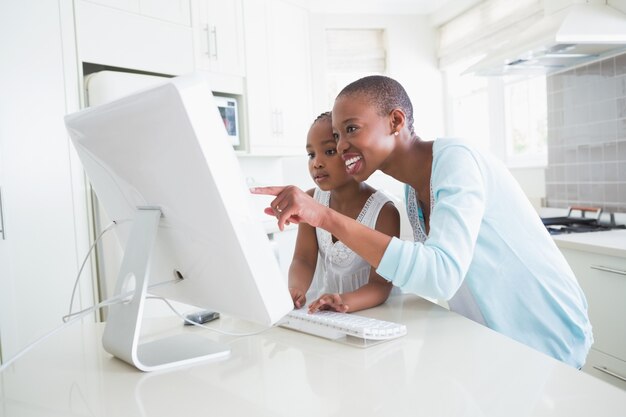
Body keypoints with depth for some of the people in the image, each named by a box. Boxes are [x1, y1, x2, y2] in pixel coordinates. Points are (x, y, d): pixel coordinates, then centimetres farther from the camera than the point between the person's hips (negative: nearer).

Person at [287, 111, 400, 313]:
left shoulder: (384, 212, -17)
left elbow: (380, 285, -19)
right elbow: (303, 259, -6)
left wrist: (345, 301, -39)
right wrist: (295, 290, -28)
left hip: (371, 310, -3)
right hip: (321, 307, 3)